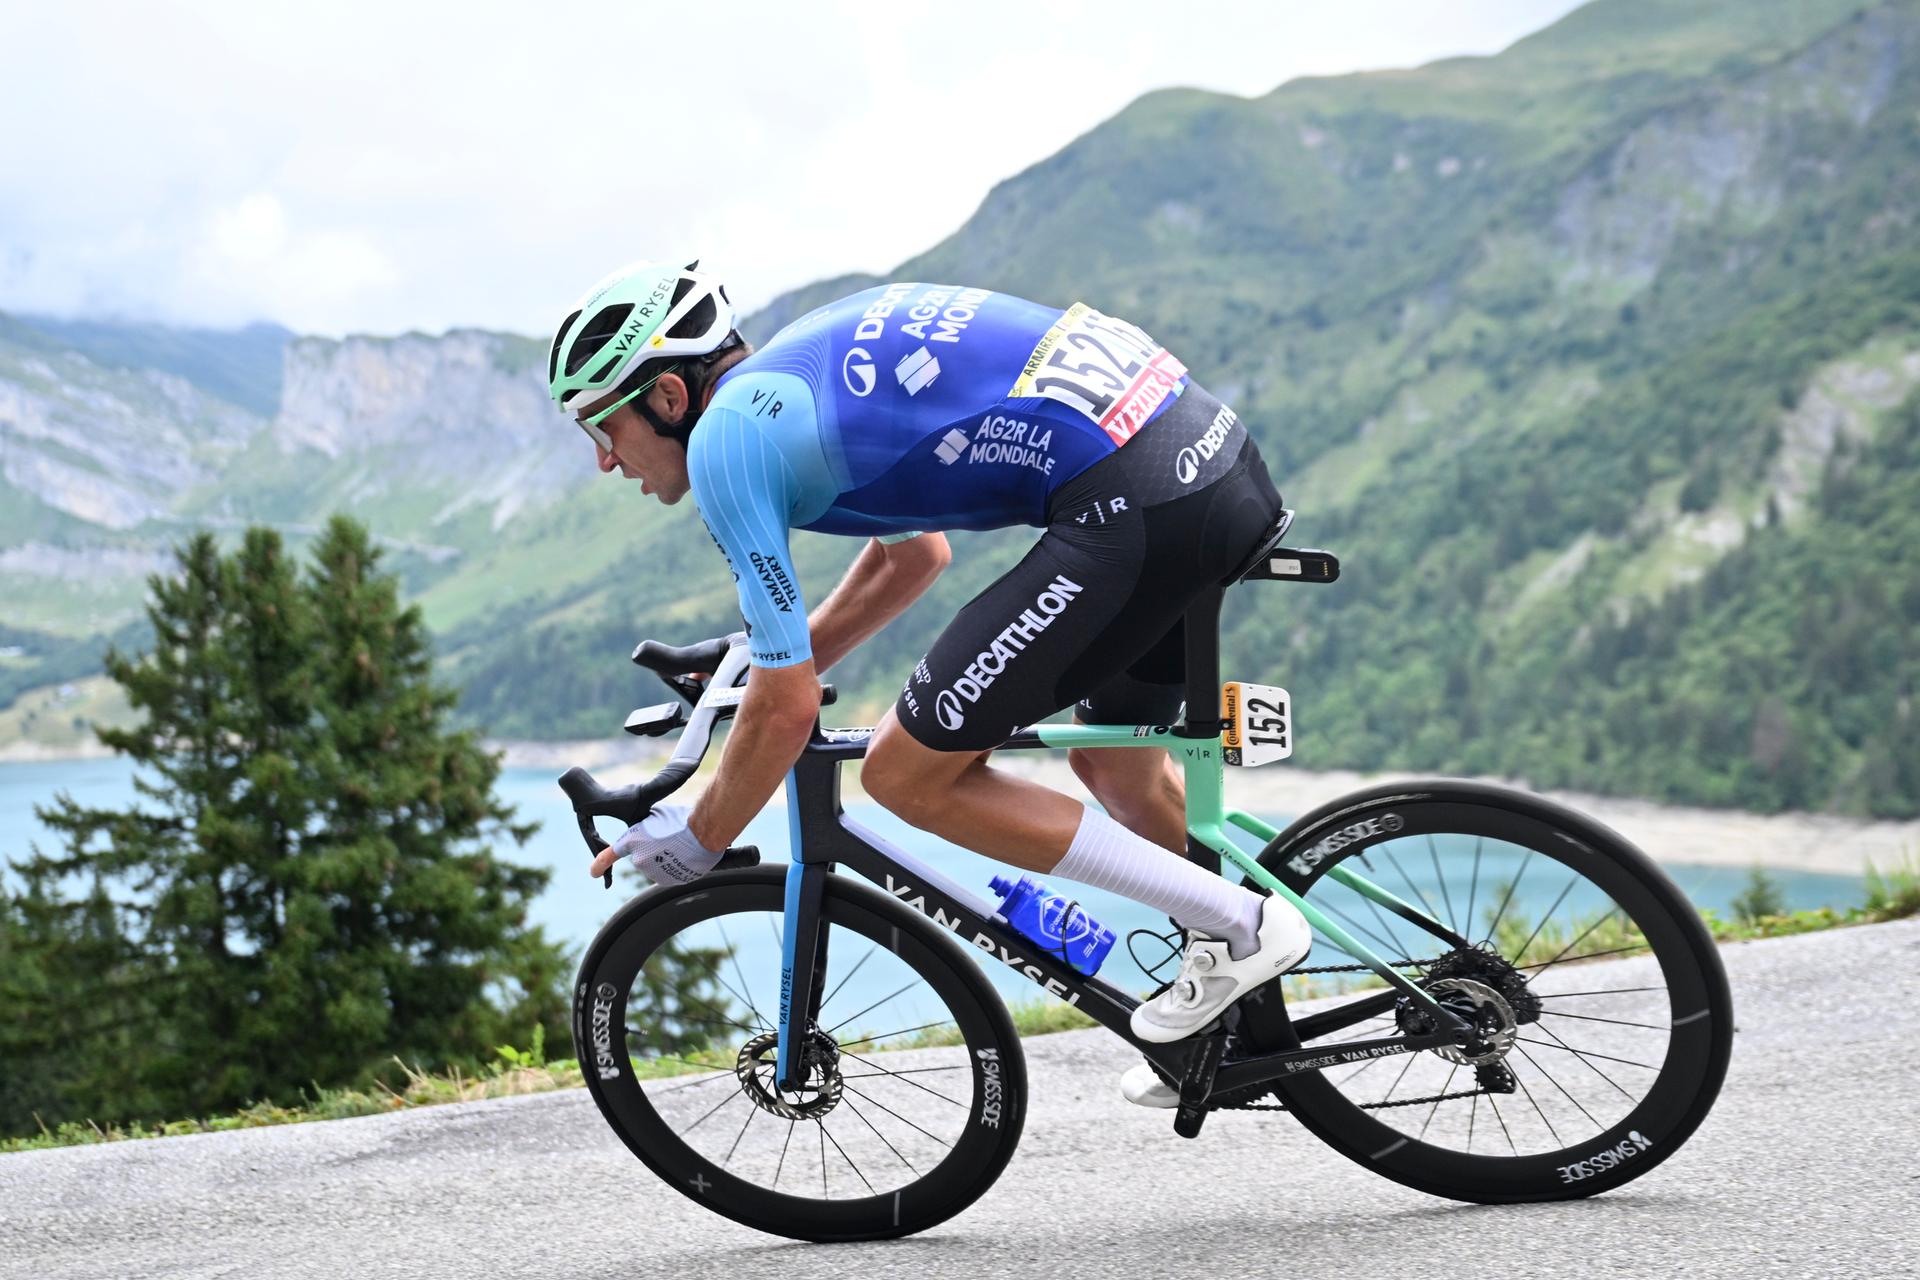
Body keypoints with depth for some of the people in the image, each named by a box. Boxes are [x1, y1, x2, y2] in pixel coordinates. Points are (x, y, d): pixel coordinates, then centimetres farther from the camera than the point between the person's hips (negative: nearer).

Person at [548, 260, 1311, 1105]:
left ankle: (1238, 926, 4)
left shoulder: (728, 438, -4)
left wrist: (696, 841, 12)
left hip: (1137, 508, -10)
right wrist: (775, 656, 39)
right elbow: (912, 553, 37)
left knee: (910, 774, 1)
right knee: (1114, 768, 28)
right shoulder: (800, 369, 23)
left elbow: (787, 710, -3)